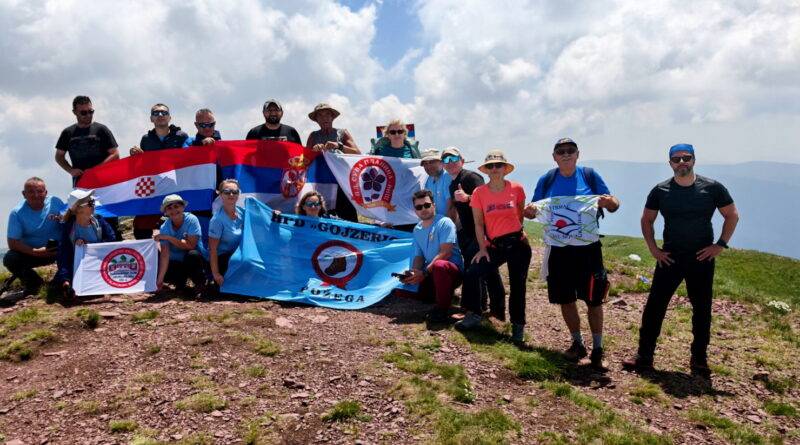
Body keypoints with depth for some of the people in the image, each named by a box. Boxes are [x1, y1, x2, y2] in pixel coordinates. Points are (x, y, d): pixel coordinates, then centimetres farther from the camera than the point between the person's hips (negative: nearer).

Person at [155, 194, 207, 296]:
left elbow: (190, 245, -25)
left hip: (195, 261, -4)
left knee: (192, 254, -34)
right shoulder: (164, 228, -10)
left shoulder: (191, 220, -18)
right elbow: (165, 254, -18)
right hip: (176, 264, 4)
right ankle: (180, 282, 12)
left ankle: (200, 283, -10)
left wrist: (168, 237, -26)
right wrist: (160, 279, -28)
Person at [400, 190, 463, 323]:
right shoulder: (417, 230, 10)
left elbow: (445, 253, -21)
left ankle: (442, 309, -22)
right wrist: (413, 272, -11)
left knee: (439, 265, -40)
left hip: (453, 269, -7)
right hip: (431, 274, 8)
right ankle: (445, 293, 18)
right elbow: (419, 256, 12)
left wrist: (424, 272, -25)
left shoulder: (444, 222, -13)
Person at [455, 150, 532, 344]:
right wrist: (482, 248, -3)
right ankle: (473, 315, 7)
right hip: (494, 246, 1)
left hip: (518, 244, -1)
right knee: (471, 274, -12)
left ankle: (518, 327, 20)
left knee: (517, 285, 4)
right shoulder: (479, 193, -3)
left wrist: (513, 231, 9)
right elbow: (478, 224, 1)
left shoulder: (516, 189, -4)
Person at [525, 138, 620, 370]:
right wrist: (529, 210, -16)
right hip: (558, 248, 2)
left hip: (588, 248, -2)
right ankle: (577, 344, 29)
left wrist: (609, 202, -22)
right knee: (565, 299, 11)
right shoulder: (546, 180, 4)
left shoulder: (589, 175, -1)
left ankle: (597, 350, 13)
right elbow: (533, 210, 8)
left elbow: (613, 204, 2)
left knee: (593, 299, 1)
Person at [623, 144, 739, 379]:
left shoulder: (712, 188, -4)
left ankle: (699, 360, 23)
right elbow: (647, 220, 10)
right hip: (669, 259, 1)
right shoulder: (660, 191, -1)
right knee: (654, 306, -2)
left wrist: (720, 244, -4)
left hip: (701, 258, 0)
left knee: (702, 310, 8)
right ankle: (644, 357, 6)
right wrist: (653, 248, 0)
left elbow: (732, 215, 5)